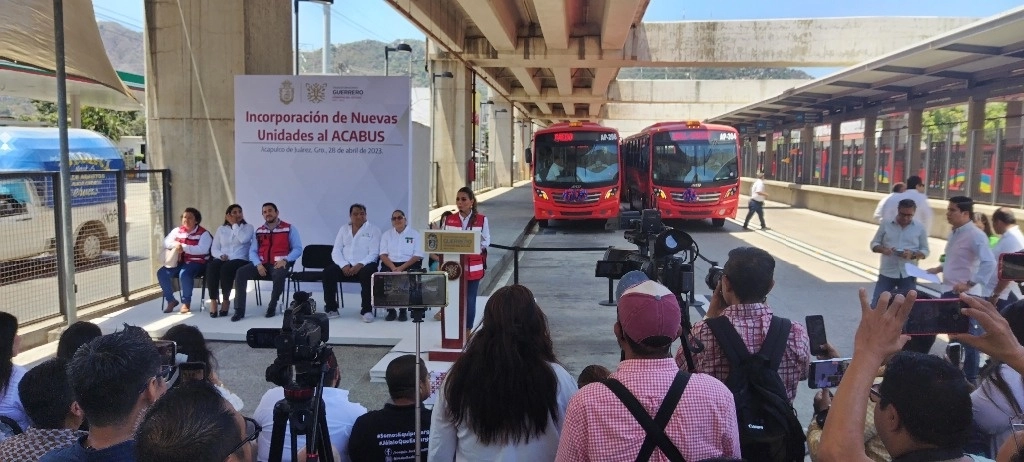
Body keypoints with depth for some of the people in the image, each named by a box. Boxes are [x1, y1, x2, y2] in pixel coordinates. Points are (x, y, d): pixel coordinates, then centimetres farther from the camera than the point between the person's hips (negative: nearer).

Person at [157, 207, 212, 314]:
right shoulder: (177, 230, 14)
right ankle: (171, 300, -1)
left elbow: (202, 249, -19)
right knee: (162, 273, -16)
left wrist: (184, 247, -25)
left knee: (184, 274, -36)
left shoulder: (203, 233, -5)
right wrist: (175, 245, -15)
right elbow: (166, 242, 9)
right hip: (179, 261, 6)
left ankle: (186, 302, -18)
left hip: (196, 262, -6)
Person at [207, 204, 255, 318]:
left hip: (240, 260, -3)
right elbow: (214, 249, 13)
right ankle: (213, 300, -29)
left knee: (226, 268, -36)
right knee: (211, 266, -32)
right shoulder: (221, 229, 19)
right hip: (222, 259, 3)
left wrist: (234, 224, -2)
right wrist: (221, 255, -10)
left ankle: (226, 300, -22)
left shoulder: (248, 227, 10)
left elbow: (243, 239, -13)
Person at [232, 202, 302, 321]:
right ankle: (239, 310, -19)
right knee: (241, 272, -22)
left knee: (279, 274, -39)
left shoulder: (289, 228, 4)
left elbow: (298, 249, -1)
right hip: (262, 263, 4)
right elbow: (252, 251, 10)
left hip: (279, 264, -4)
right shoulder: (259, 231, 16)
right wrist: (258, 264, -10)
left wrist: (285, 260, -17)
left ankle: (272, 307, -17)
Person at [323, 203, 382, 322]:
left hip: (364, 266, -3)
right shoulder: (343, 229, 16)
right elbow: (336, 251, 8)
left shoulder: (373, 230, 6)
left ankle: (367, 310, -24)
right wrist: (344, 265, -11)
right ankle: (331, 308, -13)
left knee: (368, 273, -36)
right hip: (345, 266, 3)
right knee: (328, 271, -24)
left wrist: (360, 265, -21)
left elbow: (374, 253, -5)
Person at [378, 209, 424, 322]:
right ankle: (390, 309, -14)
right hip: (390, 264, 2)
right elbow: (383, 255, 5)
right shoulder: (387, 234, 16)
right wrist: (393, 267, -14)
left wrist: (401, 268, -15)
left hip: (409, 264, -2)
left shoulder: (415, 233, 6)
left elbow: (417, 256, -3)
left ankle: (403, 310, -15)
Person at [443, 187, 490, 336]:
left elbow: (486, 241, -1)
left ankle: (467, 331, 16)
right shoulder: (449, 220, 5)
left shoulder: (482, 219, -2)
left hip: (473, 266, -2)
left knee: (470, 299, 4)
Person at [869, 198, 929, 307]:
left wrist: (913, 254, -16)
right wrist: (883, 249, -17)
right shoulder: (886, 224, 2)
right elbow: (874, 244, 6)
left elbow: (925, 251, 5)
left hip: (908, 275, 1)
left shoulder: (920, 228, 3)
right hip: (887, 273, 0)